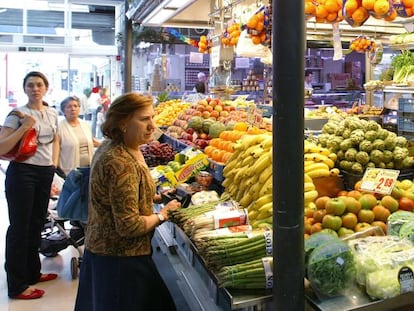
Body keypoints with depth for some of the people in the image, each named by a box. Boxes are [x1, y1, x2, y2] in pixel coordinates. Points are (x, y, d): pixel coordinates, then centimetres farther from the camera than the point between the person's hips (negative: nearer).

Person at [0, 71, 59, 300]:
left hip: (45, 173, 6)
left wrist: (54, 164, 13)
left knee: (37, 223, 17)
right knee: (20, 226, -1)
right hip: (22, 172, -6)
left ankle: (32, 273, 33)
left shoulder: (52, 113, 9)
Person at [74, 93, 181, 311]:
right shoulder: (122, 164, -28)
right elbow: (129, 225, -27)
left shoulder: (110, 146, 3)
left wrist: (152, 197, 8)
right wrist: (162, 215, -12)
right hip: (120, 258, -10)